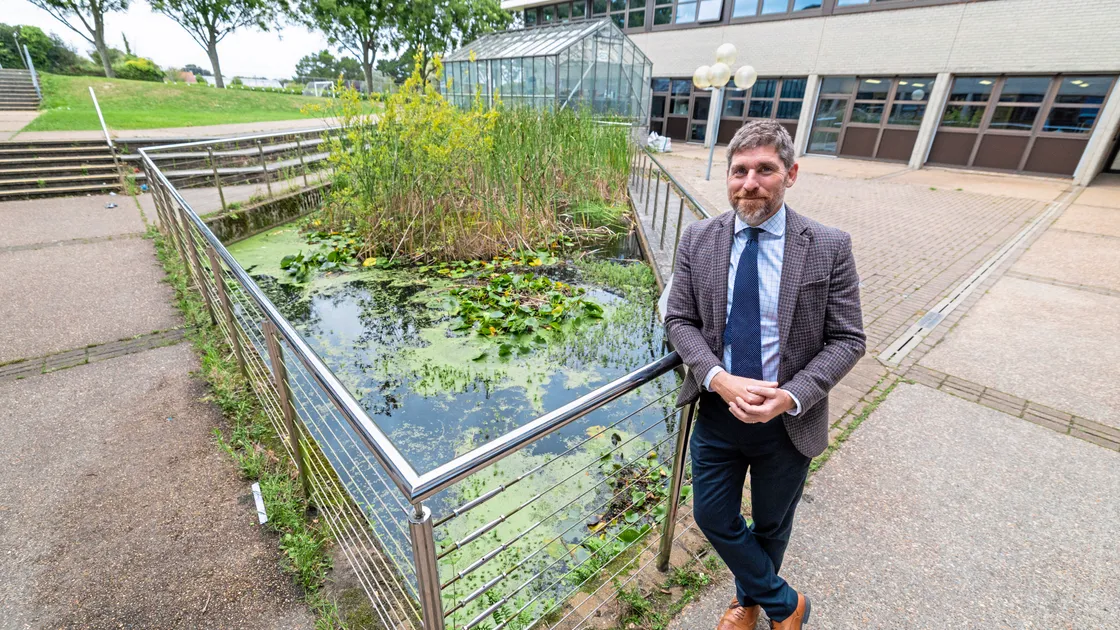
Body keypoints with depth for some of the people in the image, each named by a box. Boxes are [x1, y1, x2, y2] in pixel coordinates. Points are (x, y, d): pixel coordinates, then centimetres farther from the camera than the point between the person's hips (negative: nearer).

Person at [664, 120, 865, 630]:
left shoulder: (829, 247, -12)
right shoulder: (698, 240, -7)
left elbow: (847, 339, -8)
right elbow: (678, 320, -4)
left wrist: (790, 396, -22)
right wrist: (718, 378, -20)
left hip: (788, 420, -1)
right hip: (718, 411, 2)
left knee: (771, 525, 22)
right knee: (713, 517, 16)